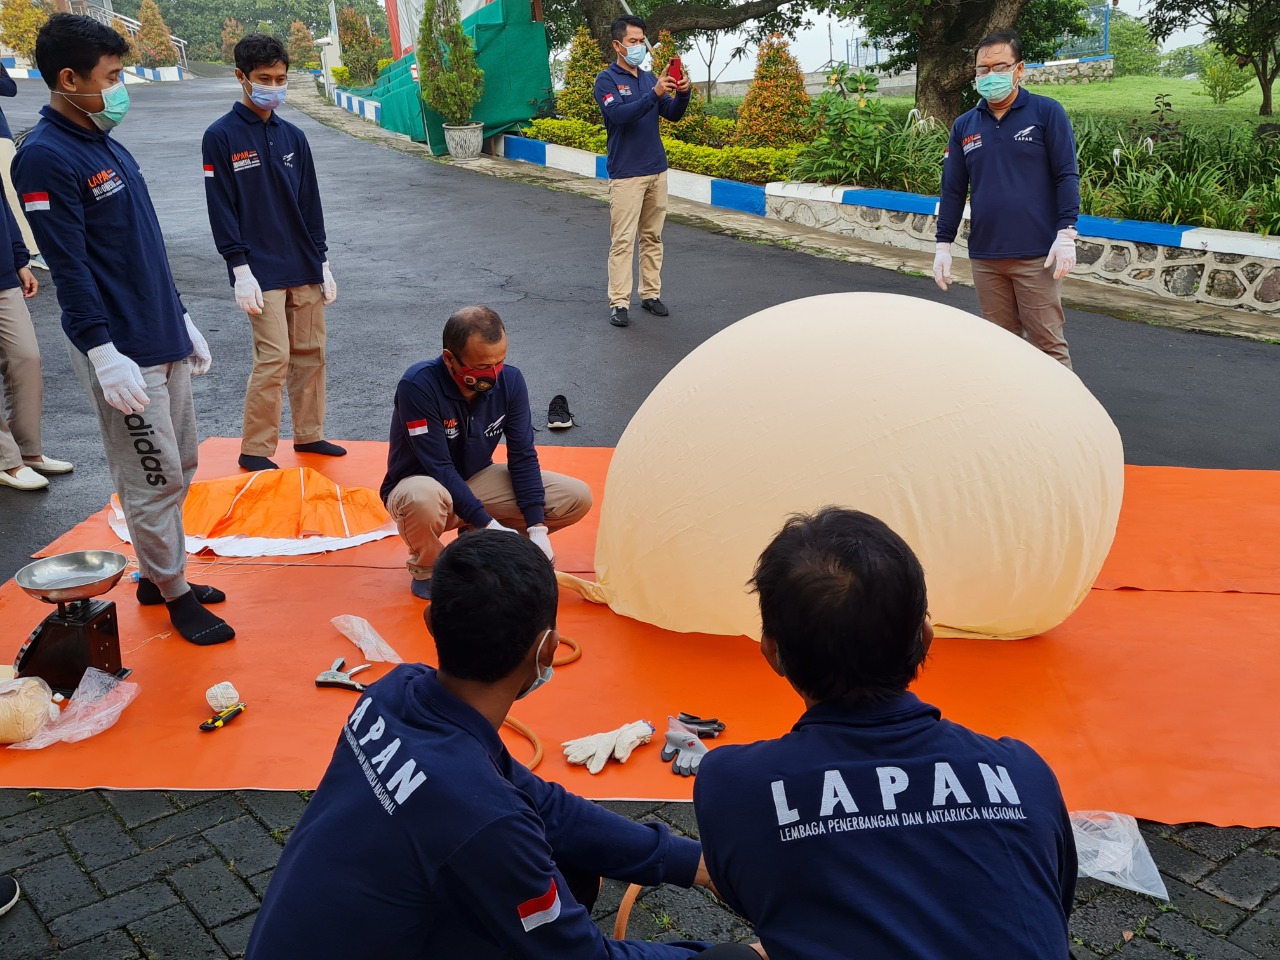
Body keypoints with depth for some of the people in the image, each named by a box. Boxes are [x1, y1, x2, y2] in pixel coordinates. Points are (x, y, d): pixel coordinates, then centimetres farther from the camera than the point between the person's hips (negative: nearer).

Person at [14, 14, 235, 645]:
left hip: (163, 339, 9)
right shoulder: (45, 157, -14)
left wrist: (181, 321, 20)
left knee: (179, 467, 16)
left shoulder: (108, 144, 13)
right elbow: (70, 268, -18)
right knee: (154, 481, -1)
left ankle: (156, 576, 30)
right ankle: (174, 594, 14)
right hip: (122, 349, -9)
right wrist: (104, 355, -21)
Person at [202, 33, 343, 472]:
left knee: (310, 353, 9)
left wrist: (323, 264, 11)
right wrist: (241, 271, -13)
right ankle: (254, 450, 2)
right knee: (273, 358, -9)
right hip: (261, 271, -5)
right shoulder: (221, 136, -5)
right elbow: (221, 209, -8)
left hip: (304, 267, 6)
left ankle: (308, 434, 24)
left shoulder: (293, 136, 10)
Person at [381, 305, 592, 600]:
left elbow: (523, 456, -8)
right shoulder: (418, 385, -28)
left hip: (476, 480, 5)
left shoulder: (509, 380, -13)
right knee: (425, 499, -43)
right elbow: (439, 467, -28)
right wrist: (489, 525, -31)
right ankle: (425, 569, -8)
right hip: (421, 484, -5)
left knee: (577, 497, -10)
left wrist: (537, 528, -16)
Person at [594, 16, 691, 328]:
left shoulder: (649, 78, 12)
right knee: (623, 240, -7)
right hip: (626, 174, -6)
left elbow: (673, 115, 8)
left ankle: (651, 294, 18)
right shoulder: (606, 79, -5)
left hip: (657, 171, 6)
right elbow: (619, 115, -21)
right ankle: (619, 303, -4)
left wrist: (682, 94, -13)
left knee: (653, 237, 10)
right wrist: (654, 94, -29)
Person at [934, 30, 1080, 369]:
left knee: (1048, 342, -1)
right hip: (984, 258, 4)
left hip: (1036, 255, -4)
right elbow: (953, 190, 12)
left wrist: (1066, 235, -12)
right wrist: (943, 245, 7)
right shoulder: (964, 125, 10)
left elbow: (1066, 176, -4)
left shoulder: (1047, 112, -1)